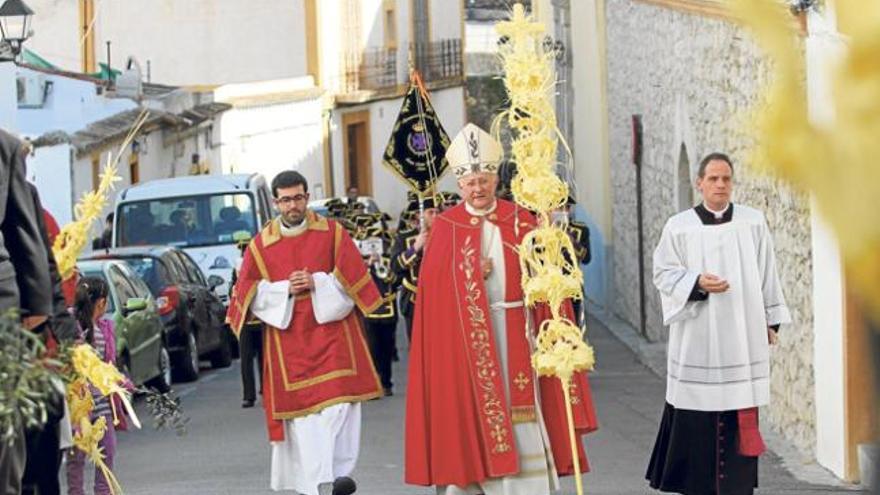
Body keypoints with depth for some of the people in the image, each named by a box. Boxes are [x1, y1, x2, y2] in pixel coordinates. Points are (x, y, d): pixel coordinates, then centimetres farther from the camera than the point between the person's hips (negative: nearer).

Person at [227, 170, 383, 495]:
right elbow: (249, 293, 5)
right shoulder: (261, 244, 7)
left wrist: (317, 283, -11)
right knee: (301, 411, -3)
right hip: (288, 340, 1)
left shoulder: (332, 233, 5)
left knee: (337, 404, -13)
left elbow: (353, 277, 1)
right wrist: (285, 288, -8)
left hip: (330, 331, -1)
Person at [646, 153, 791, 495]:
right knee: (697, 414, 0)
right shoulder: (679, 227, -1)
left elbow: (767, 274, 10)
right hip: (697, 336, -1)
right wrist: (697, 283, -18)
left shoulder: (754, 223, 5)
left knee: (739, 416, 1)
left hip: (742, 335, 2)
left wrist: (771, 321, 9)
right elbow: (663, 273, -1)